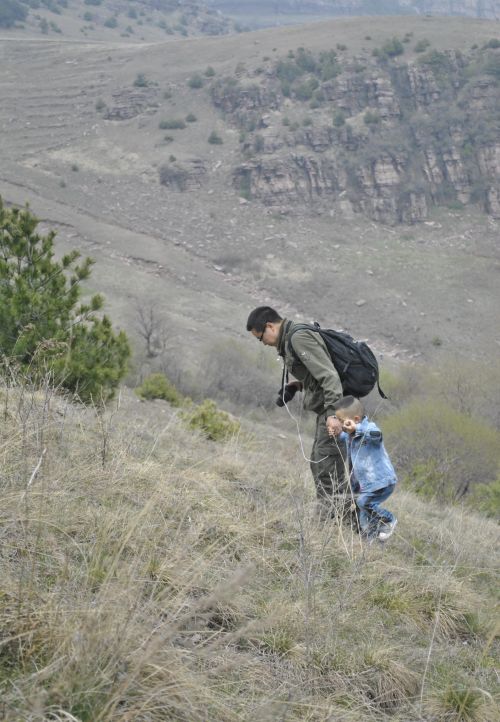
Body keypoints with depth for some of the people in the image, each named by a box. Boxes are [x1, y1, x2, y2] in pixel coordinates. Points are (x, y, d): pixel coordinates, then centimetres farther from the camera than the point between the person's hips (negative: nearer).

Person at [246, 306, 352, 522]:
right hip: (326, 409, 11)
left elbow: (329, 375, -24)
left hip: (334, 411, -11)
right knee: (318, 465, 15)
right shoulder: (290, 340, 16)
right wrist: (295, 385, 9)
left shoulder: (299, 338, -16)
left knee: (328, 469, -10)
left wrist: (332, 413, -30)